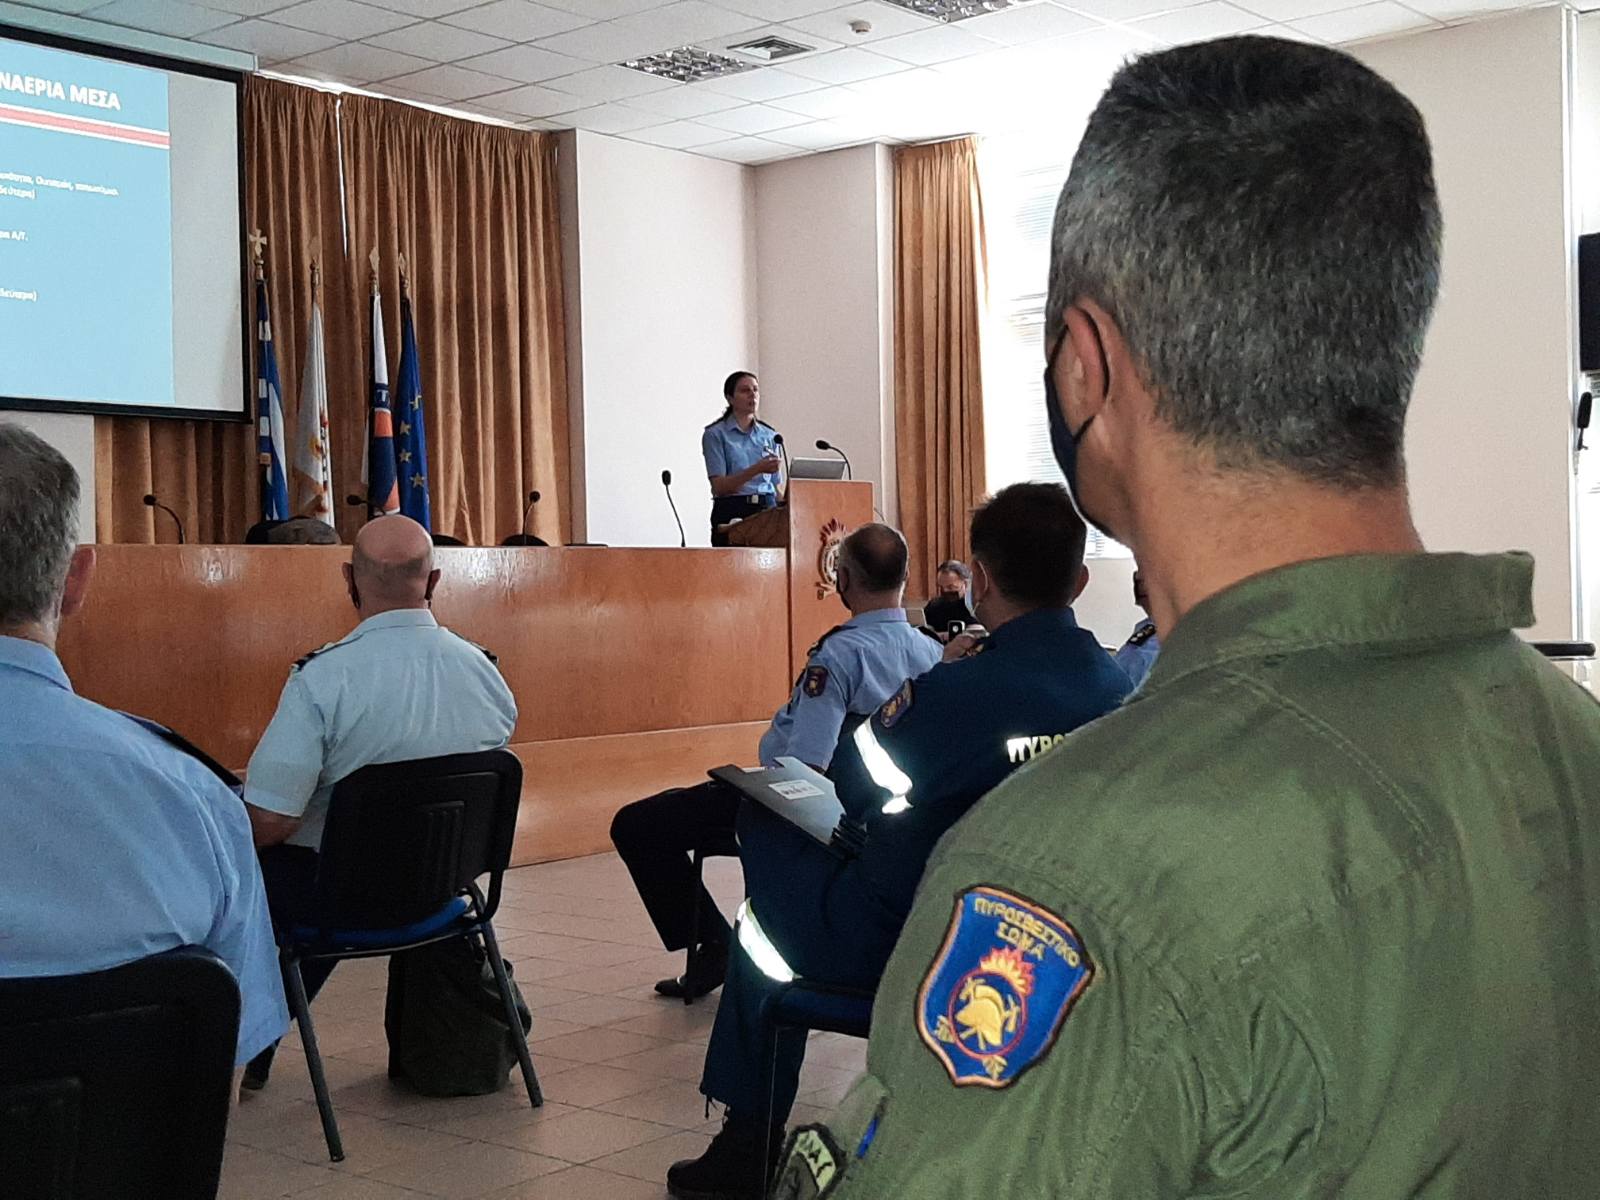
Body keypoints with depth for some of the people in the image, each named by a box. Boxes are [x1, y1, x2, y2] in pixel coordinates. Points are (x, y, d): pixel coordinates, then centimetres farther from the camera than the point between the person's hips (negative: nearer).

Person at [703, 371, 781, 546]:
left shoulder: (770, 435, 14)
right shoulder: (715, 434, 1)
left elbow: (776, 486, 14)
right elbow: (719, 487, -8)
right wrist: (756, 470, -20)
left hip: (767, 509, 3)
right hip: (733, 511, -3)